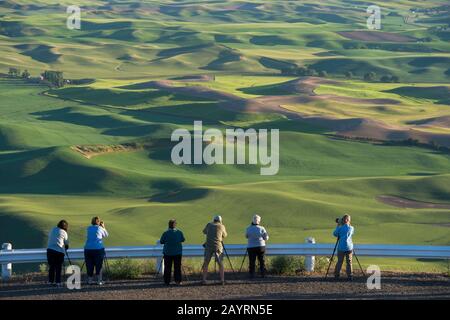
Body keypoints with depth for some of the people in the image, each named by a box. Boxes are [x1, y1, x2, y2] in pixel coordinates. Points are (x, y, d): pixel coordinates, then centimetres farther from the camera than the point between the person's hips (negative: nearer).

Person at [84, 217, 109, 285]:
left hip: (88, 249, 3)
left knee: (89, 266, 8)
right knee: (98, 265, 3)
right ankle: (99, 281, 3)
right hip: (98, 249, -3)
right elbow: (106, 235, 16)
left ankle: (90, 280, 12)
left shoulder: (89, 228, 11)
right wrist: (103, 227, 22)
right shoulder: (100, 228, 1)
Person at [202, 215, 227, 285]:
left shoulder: (209, 225, 10)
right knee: (220, 263, 8)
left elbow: (204, 232, 27)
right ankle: (222, 280, 2)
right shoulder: (221, 226, 4)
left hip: (208, 246, 1)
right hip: (218, 246, -1)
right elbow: (224, 236, 19)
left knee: (206, 263, 9)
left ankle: (204, 280, 4)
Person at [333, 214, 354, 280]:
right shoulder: (351, 228, -1)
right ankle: (349, 276, 2)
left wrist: (338, 226, 11)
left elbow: (335, 234, 6)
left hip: (341, 247, -1)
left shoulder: (340, 228, -7)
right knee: (349, 262, 5)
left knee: (339, 262, 7)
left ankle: (336, 275, 8)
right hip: (349, 247, 1)